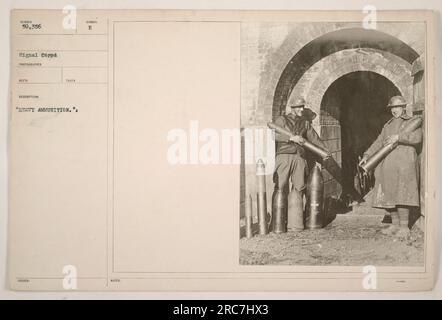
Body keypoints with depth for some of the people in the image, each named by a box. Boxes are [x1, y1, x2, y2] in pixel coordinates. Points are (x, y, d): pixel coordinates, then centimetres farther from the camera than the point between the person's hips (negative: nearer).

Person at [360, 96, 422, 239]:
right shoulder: (388, 125, 23)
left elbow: (417, 137, -10)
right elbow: (379, 142, 19)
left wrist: (399, 137, -20)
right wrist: (367, 155, 6)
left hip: (404, 164, -6)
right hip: (387, 165, 6)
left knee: (401, 195, -12)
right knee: (389, 195, 5)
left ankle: (404, 227, -7)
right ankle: (395, 225, 14)